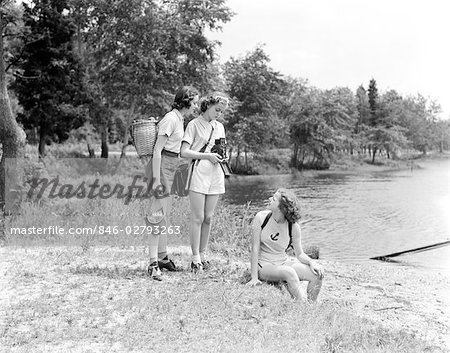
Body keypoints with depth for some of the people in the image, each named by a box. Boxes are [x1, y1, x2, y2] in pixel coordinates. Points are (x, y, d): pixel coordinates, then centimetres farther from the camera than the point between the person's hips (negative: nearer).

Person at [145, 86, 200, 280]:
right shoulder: (171, 119, -15)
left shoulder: (180, 119, 14)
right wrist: (156, 179, -22)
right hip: (162, 166, -10)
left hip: (170, 167, 10)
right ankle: (153, 263, -8)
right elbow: (157, 150, -19)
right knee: (160, 214, -11)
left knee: (165, 213, 16)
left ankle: (162, 257, 28)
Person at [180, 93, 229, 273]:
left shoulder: (219, 126, 16)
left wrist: (222, 157, 3)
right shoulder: (194, 124, -1)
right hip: (199, 172, -5)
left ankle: (203, 255, 18)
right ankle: (195, 258, 1)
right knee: (198, 217, -5)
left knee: (208, 218, 8)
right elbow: (184, 152, -8)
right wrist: (207, 156, -15)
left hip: (216, 174, 5)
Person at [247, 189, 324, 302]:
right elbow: (255, 248, -13)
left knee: (317, 274, -15)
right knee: (289, 272, -33)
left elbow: (300, 254, 2)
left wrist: (311, 262, -20)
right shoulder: (261, 217, -13)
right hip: (264, 266, -3)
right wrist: (254, 277, -17)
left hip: (284, 262, 4)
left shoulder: (293, 226, -7)